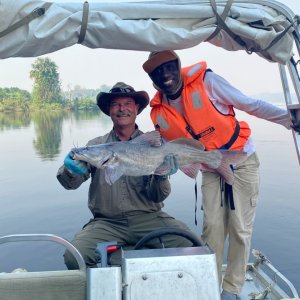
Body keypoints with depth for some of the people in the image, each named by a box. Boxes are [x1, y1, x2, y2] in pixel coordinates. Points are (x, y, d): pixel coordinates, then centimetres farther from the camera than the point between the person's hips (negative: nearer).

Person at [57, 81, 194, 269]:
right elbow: (71, 184, -1)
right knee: (74, 256, -25)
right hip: (107, 222, 1)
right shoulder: (96, 146, 9)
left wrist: (161, 176, -19)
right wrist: (70, 170, -23)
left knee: (189, 244, -24)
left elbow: (156, 197, 2)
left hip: (148, 218, 0)